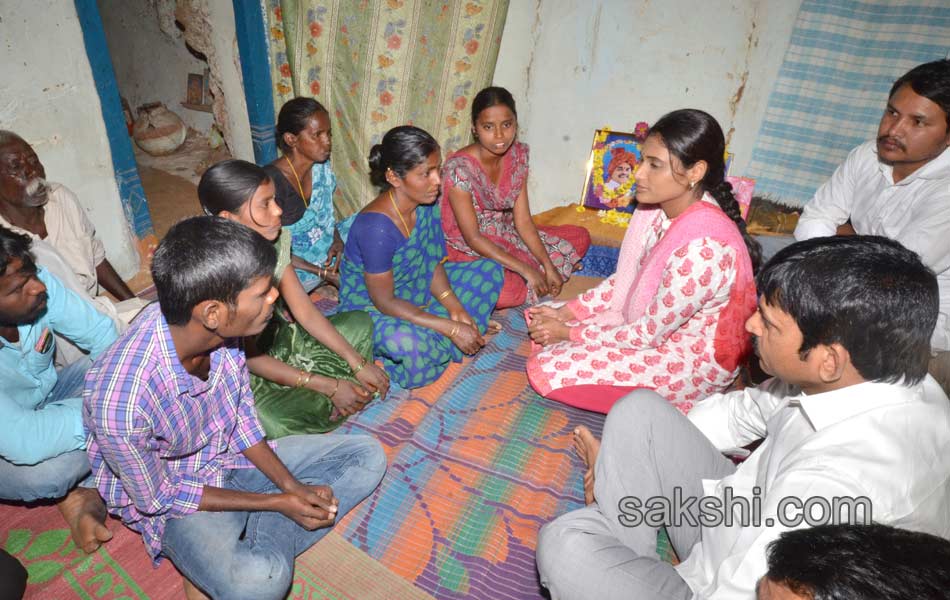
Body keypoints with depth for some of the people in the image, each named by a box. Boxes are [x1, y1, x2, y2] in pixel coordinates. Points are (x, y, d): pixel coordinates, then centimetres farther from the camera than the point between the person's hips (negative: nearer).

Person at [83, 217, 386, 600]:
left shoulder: (217, 329, -20)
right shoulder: (120, 404, -35)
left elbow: (242, 414, -3)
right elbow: (158, 498, -17)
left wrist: (292, 485, -9)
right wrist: (275, 503, -15)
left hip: (232, 458, 6)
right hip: (173, 501, -6)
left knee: (367, 456, -2)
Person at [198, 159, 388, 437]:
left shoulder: (275, 238, -12)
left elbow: (305, 310, -5)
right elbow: (250, 357, -23)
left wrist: (358, 363, -10)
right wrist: (329, 387, -23)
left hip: (279, 337, 7)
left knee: (359, 321, 5)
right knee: (276, 425, -34)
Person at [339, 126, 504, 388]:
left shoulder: (427, 202, -9)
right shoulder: (375, 227, -31)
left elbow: (433, 264, 1)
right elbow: (385, 302, -26)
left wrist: (455, 307, -15)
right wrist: (451, 329, -26)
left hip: (416, 289, 8)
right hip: (371, 308, -8)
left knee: (489, 270, 3)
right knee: (407, 343, -42)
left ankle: (432, 340, -9)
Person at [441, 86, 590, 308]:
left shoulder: (519, 154, -6)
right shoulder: (459, 169, -25)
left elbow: (523, 220, -4)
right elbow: (473, 239, -24)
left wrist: (548, 266, -13)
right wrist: (526, 270, -27)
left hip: (504, 237, 7)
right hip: (466, 250, -7)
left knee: (580, 237, 4)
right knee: (508, 290, -37)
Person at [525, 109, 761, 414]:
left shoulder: (703, 248, -34)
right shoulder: (658, 207, -8)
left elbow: (648, 334, -24)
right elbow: (625, 278, 5)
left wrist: (569, 333, -15)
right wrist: (566, 313, -5)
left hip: (692, 362, -8)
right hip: (652, 320, 8)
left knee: (546, 369, -16)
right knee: (541, 318, 6)